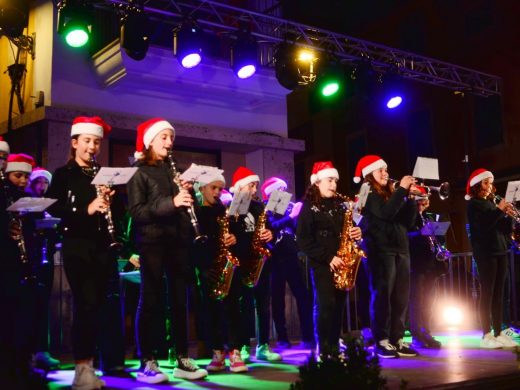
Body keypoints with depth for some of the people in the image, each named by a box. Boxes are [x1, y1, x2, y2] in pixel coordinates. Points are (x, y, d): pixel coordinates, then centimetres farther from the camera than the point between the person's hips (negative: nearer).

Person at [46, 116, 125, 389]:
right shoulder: (63, 174, 4)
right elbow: (52, 207, -9)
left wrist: (110, 200, -9)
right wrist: (86, 209, -22)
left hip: (104, 245, 4)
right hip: (77, 246, -4)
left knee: (106, 303, 5)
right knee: (86, 303, -10)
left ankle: (112, 361, 15)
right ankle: (84, 366, -6)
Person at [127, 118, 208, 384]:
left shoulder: (174, 170, 16)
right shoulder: (139, 172, -2)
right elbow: (136, 211, -13)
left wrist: (187, 194, -3)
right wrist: (170, 203, -23)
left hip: (178, 240, 6)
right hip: (153, 242, -6)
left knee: (179, 300, 7)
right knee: (151, 301, -3)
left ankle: (182, 359, 14)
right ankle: (147, 362, 3)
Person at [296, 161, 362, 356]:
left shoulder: (340, 204, 15)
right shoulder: (309, 206, -2)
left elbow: (346, 229, 24)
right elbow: (303, 240, -10)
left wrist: (356, 233, -1)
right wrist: (328, 257, -15)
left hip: (341, 263, 6)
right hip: (322, 263, -5)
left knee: (339, 306, 5)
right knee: (325, 305, -11)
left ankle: (334, 348, 13)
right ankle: (324, 350, -4)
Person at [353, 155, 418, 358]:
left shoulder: (391, 193, 20)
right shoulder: (367, 194, -2)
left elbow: (408, 222, 13)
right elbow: (386, 213, -20)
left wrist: (411, 198, 1)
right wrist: (402, 189, -15)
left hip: (400, 250, 7)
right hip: (380, 250, -7)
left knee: (401, 297, 6)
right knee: (382, 295, -7)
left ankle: (397, 339, 12)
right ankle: (381, 342, -3)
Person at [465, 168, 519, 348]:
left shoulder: (492, 203, 17)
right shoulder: (473, 204, -2)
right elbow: (482, 226, -17)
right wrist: (499, 210, -17)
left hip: (500, 251, 7)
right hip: (485, 253, -7)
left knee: (498, 294, 6)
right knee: (487, 293, -8)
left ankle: (499, 333, 9)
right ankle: (487, 335, -8)